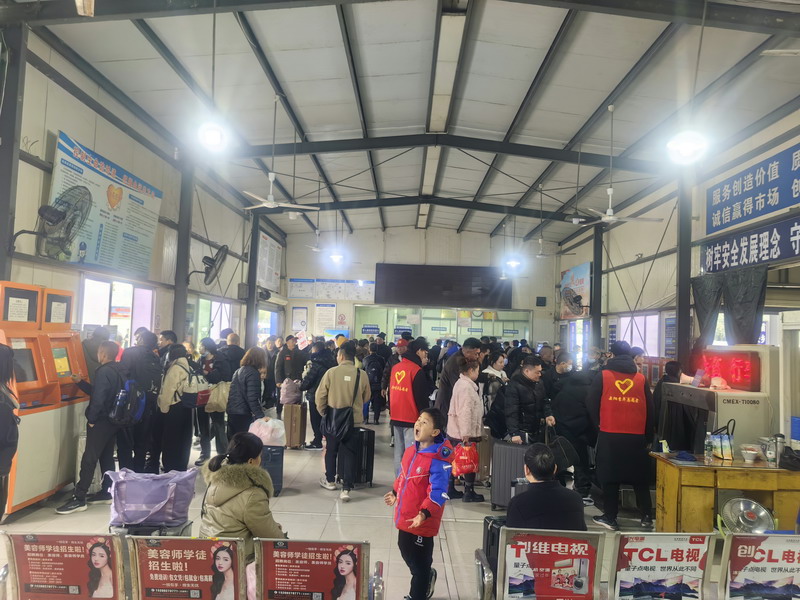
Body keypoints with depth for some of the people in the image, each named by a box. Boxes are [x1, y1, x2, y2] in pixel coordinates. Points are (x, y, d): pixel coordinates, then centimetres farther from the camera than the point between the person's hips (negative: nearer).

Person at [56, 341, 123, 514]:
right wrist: (80, 382, 20)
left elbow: (98, 398, -25)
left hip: (101, 422, -9)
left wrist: (91, 419, -13)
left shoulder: (103, 372, -19)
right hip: (113, 420, 9)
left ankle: (78, 499, 0)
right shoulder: (118, 370, 11)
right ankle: (106, 493, 21)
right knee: (107, 457, 15)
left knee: (89, 459, -4)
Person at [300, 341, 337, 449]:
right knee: (323, 418, 17)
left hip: (315, 396, -8)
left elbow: (308, 379, -18)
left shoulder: (315, 363, -18)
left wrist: (301, 386, 1)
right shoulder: (330, 361, 6)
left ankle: (317, 442, 8)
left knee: (315, 419, 2)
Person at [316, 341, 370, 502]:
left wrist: (323, 412, 10)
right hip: (354, 420, 0)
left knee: (331, 450, 19)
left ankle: (330, 480, 35)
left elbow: (320, 395, -6)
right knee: (349, 453, 7)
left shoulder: (331, 372, -12)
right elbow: (366, 397, 5)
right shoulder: (362, 374, -7)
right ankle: (346, 489, 3)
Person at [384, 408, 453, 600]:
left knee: (419, 561, 11)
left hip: (422, 521, -8)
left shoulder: (438, 460, -26)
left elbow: (438, 492, -28)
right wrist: (395, 493, 26)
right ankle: (426, 577, 53)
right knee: (405, 549, 26)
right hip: (404, 516, 9)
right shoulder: (411, 450, 0)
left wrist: (425, 513, -38)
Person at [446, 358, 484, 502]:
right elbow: (465, 412, -24)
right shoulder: (466, 386, -20)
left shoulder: (461, 383, 13)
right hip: (464, 434, -10)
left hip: (454, 431, 10)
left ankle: (450, 489, 24)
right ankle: (469, 492, 14)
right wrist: (466, 434, -23)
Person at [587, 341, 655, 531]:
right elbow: (650, 409, 8)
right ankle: (646, 516, 19)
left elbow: (591, 404, 0)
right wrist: (648, 437, 15)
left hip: (609, 436, -2)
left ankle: (610, 517, 9)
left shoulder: (602, 376, -1)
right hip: (637, 437, 2)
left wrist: (599, 425, 16)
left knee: (610, 477, 6)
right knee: (640, 478, 15)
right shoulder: (641, 379, 5)